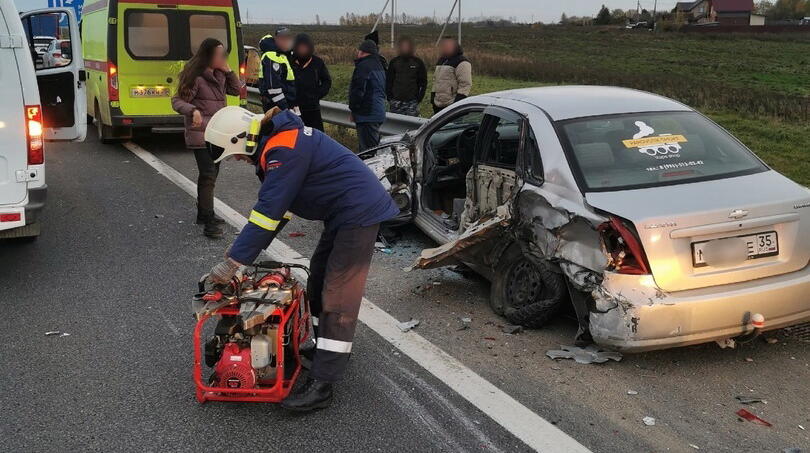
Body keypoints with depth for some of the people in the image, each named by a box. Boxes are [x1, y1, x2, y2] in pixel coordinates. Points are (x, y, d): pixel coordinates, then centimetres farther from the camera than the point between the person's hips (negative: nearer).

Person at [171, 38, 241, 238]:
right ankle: (209, 223, -11)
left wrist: (228, 70, 0)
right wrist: (193, 110, -36)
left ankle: (204, 214, 32)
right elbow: (177, 101, -17)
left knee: (210, 173, 18)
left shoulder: (219, 75, 8)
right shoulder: (196, 77, -17)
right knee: (208, 176, -12)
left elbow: (236, 89, 13)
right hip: (201, 134, -9)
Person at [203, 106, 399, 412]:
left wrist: (232, 263, -21)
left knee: (338, 296, -11)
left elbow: (268, 210, -25)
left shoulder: (284, 149, -22)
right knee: (319, 279, 19)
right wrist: (251, 247, 9)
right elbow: (275, 205, 15)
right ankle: (330, 349, 35)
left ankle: (321, 385, -9)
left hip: (359, 212, -11)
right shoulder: (277, 139, 10)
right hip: (343, 213, 11)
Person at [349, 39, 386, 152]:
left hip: (367, 114, -10)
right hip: (379, 113, 10)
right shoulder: (379, 66, 19)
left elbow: (358, 91, -17)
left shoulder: (364, 66, -13)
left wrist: (353, 109, -5)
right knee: (374, 147, 17)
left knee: (367, 149, -11)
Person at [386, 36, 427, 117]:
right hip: (396, 102, 2)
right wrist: (390, 98, 2)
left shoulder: (418, 63, 5)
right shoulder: (394, 62, 9)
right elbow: (388, 81, 12)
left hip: (412, 102, -1)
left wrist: (418, 99, -1)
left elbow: (423, 82, 7)